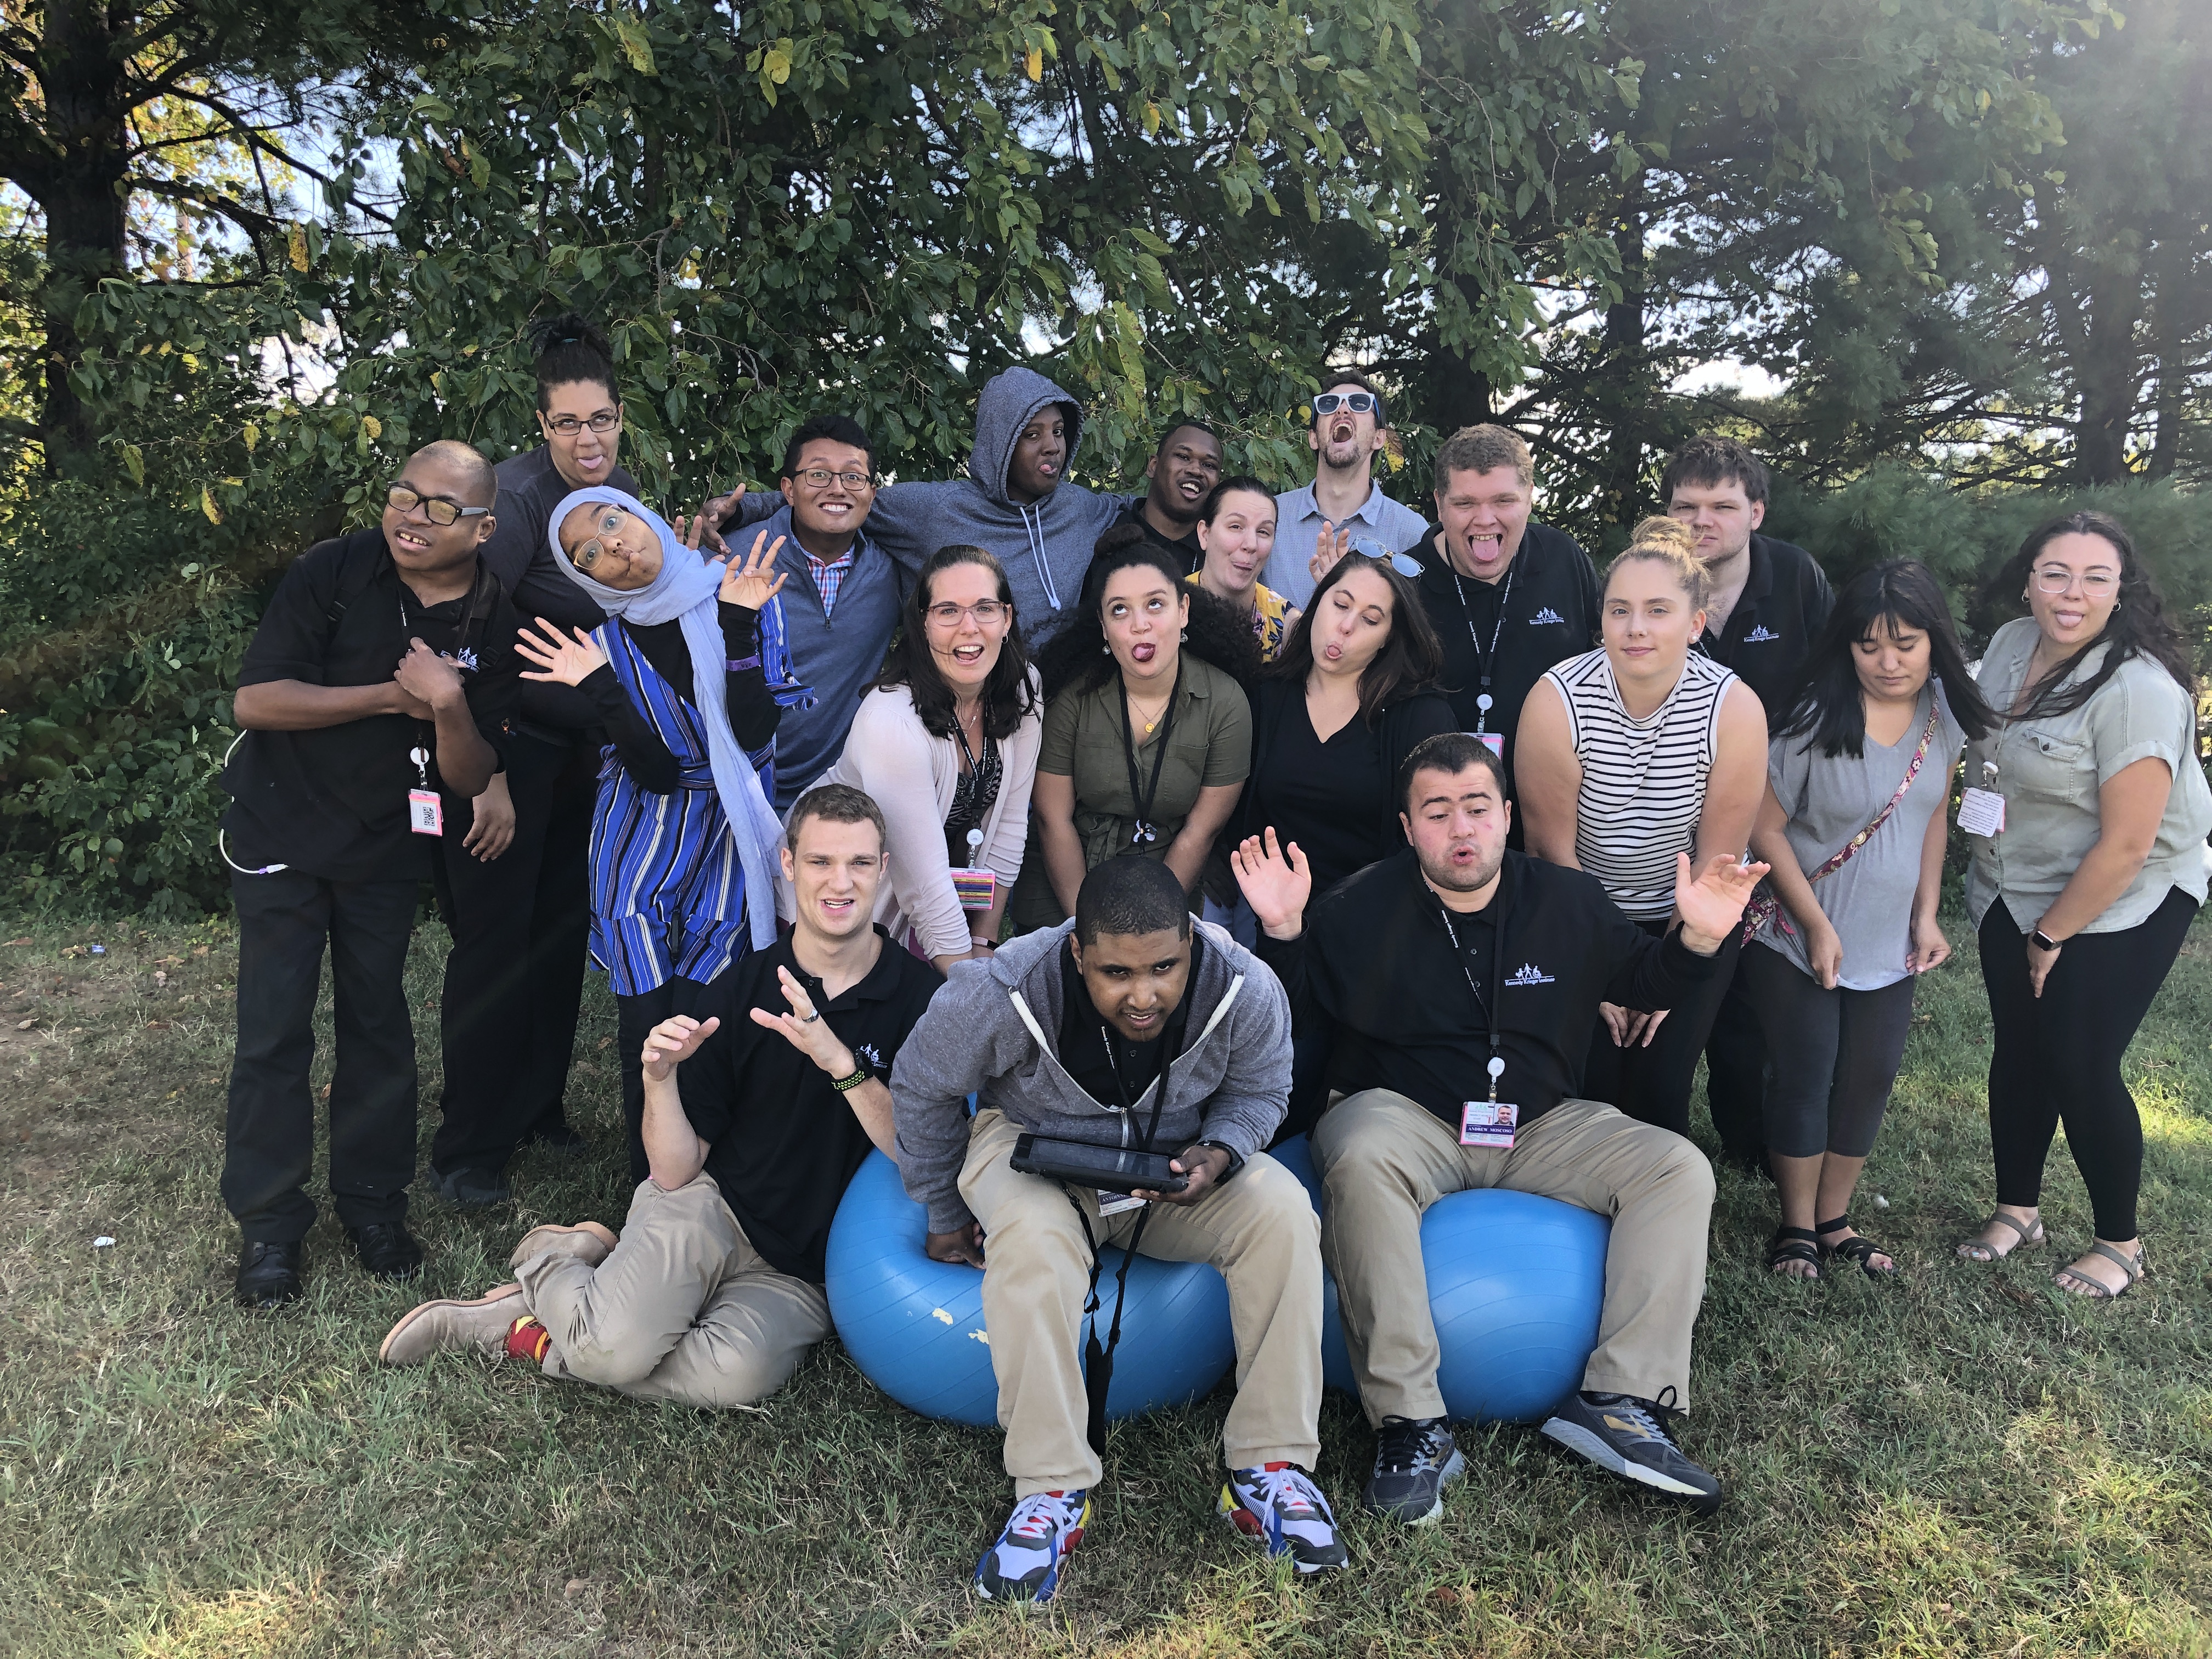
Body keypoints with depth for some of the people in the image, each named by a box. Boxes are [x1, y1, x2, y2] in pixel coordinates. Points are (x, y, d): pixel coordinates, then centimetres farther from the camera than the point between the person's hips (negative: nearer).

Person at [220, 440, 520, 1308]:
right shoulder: (334, 571, -16)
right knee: (273, 1030, 1)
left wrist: (449, 707, -30)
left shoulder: (493, 626, -10)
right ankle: (268, 1220, 15)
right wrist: (391, 694, -25)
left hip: (385, 846, 2)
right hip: (280, 834, -2)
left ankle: (374, 1198, 26)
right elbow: (254, 700, -20)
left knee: (378, 1021, 11)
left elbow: (472, 778, -10)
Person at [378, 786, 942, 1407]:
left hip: (797, 1278, 1)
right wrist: (660, 1077, -21)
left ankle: (527, 1331, -7)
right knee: (616, 1348, -30)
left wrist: (840, 1062, -28)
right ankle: (558, 1262, 4)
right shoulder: (745, 984, -2)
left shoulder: (919, 995, -6)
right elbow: (675, 1172, -2)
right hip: (709, 1206, 0)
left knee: (739, 1373, -31)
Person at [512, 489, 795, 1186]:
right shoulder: (609, 644, 1)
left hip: (729, 838, -1)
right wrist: (600, 691, -18)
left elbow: (754, 734, -12)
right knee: (647, 1029, -6)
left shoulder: (739, 594, -4)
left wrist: (738, 630, -20)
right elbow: (657, 771, -7)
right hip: (643, 841, 2)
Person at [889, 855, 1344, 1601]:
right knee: (1030, 1236, -37)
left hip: (1178, 1165, 2)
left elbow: (1259, 1091, -1)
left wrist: (1219, 1154, -24)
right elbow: (920, 1089, -9)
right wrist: (946, 1216, 1)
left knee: (1283, 1210, -26)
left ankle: (1269, 1467, -15)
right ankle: (1051, 1490, -23)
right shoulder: (999, 996, -28)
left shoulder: (1246, 992, -23)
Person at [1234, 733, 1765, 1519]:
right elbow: (1296, 1008, -3)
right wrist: (1283, 932, -21)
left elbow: (1642, 981, 16)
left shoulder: (1569, 900, 4)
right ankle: (1411, 1424, -33)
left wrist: (1697, 940, -4)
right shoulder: (1364, 907, -5)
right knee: (1358, 1159, -38)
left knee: (1679, 1169, -15)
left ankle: (1622, 1401, -19)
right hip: (1406, 1118, -4)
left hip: (1541, 1124, 4)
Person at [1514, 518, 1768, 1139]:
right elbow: (1554, 848, -13)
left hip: (1688, 922, 1)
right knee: (1589, 1084, -3)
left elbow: (1717, 860, -10)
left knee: (1660, 1088, -2)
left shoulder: (1736, 709, -18)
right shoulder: (1558, 699, -21)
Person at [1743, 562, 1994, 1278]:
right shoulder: (1813, 721, -20)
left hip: (1891, 943, 5)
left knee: (1870, 1078, 10)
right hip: (1797, 941, -5)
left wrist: (1926, 916, 0)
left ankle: (1834, 1220, 27)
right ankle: (1797, 1225, 20)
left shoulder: (1946, 716, -4)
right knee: (1805, 1078, 2)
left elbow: (1933, 817, 7)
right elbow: (1767, 830, -15)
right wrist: (1818, 926, -16)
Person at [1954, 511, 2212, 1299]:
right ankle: (2017, 1209, 32)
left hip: (2116, 910, -6)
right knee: (2018, 1053, 13)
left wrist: (2051, 936, -13)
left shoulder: (2138, 690, -25)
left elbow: (2127, 844, -24)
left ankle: (2120, 1241, 21)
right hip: (2013, 897, 6)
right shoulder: (2010, 646, -4)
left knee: (2080, 1067, -2)